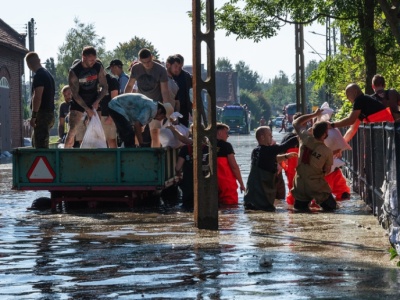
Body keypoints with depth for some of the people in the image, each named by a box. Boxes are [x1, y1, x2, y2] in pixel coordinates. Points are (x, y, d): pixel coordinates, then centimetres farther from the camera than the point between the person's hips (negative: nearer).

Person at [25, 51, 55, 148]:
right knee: (35, 141, 18)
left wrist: (33, 116, -21)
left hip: (42, 114, -10)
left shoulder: (39, 76, -14)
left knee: (40, 145, -10)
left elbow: (37, 97, -22)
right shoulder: (48, 74, 17)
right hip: (50, 113, 10)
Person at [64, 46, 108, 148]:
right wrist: (87, 109, -21)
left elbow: (105, 87, -1)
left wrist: (97, 101, -15)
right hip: (78, 102, -3)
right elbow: (75, 94, -17)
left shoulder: (99, 67, -8)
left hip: (93, 102, 3)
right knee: (72, 131, -12)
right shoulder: (74, 71, -18)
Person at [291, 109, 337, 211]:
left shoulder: (306, 139, -10)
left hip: (300, 183, 3)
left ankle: (302, 203, 0)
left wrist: (314, 114, 10)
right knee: (331, 206, 14)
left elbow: (296, 123, 6)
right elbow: (327, 171, -4)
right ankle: (320, 201, -3)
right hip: (316, 185, -3)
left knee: (300, 205, 22)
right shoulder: (328, 152, -16)